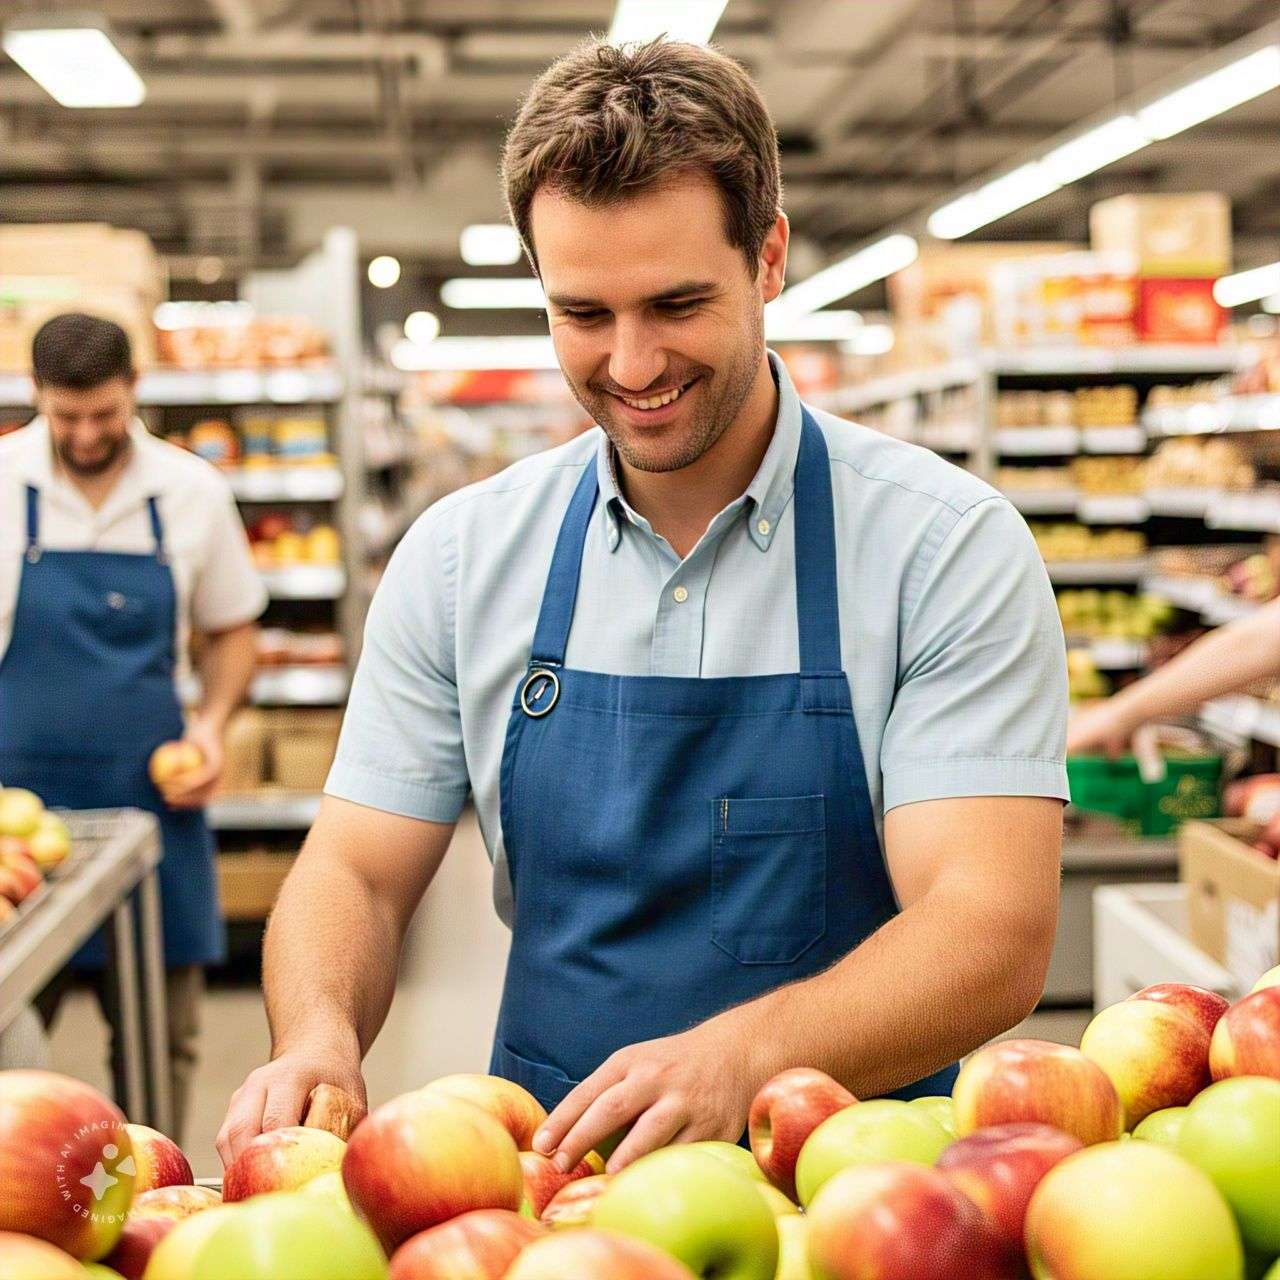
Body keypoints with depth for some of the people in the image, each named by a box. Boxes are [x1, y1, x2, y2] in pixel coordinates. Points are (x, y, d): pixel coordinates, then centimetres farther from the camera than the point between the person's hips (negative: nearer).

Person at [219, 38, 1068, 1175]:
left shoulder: (949, 546, -8)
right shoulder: (458, 558, 2)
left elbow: (992, 935, -15)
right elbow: (357, 870, 5)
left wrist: (740, 1055, -33)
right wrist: (317, 1036, -17)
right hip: (548, 1169, 2)